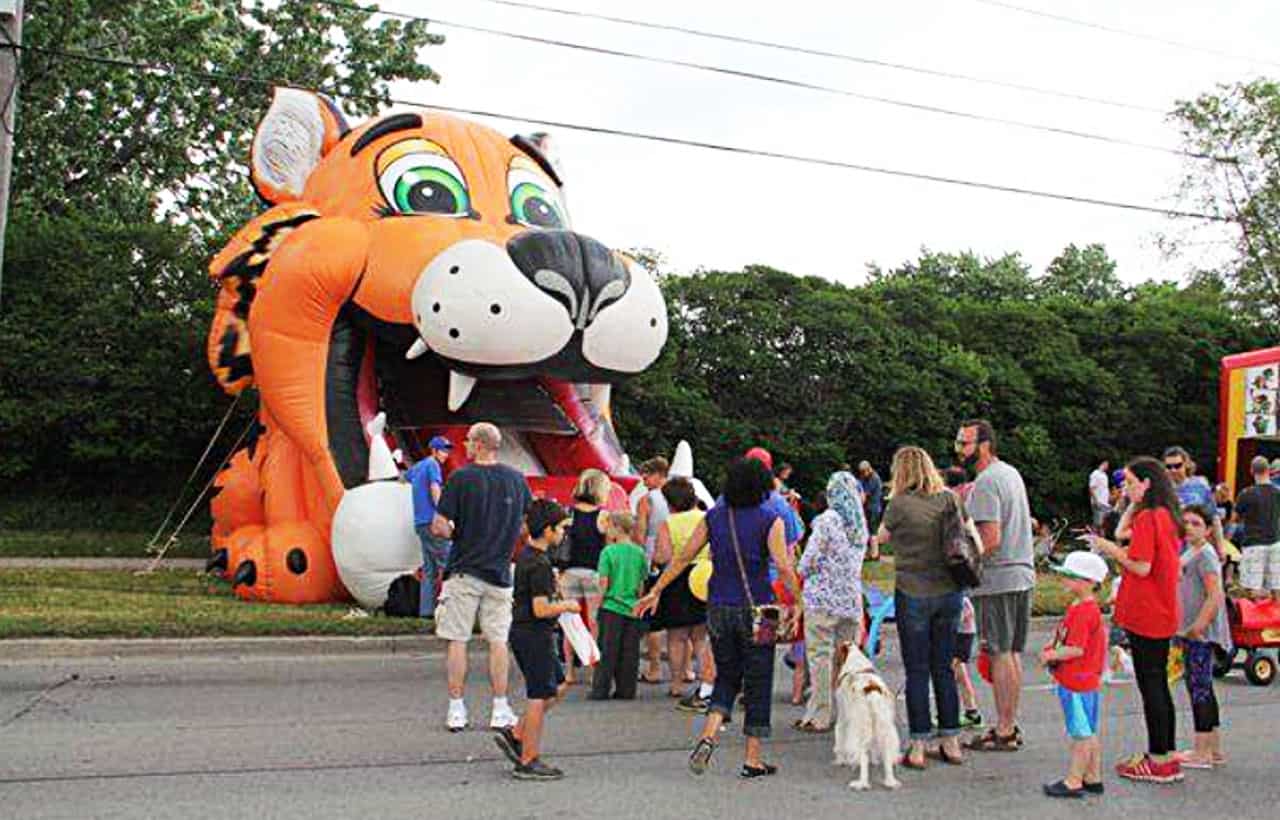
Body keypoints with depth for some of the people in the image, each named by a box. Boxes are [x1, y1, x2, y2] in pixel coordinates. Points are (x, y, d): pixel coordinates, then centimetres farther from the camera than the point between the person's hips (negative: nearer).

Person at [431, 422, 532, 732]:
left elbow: (439, 527, -12)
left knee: (457, 641, 5)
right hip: (500, 572, 3)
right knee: (498, 641, 9)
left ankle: (456, 710, 9)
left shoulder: (460, 478, -10)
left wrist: (454, 532, 8)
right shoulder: (517, 479, 2)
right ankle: (500, 710, 11)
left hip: (464, 571, -3)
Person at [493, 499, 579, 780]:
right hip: (535, 634, -10)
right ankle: (529, 762, 6)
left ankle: (515, 735, 18)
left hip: (522, 630, 10)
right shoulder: (540, 564, -20)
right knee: (539, 696, -1)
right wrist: (567, 606, -9)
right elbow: (541, 609, -24)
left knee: (557, 686, 18)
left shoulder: (525, 555, 10)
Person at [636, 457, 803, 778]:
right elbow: (783, 566, -15)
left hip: (719, 609, 3)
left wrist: (655, 591, 11)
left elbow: (683, 556, 5)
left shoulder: (713, 517, 3)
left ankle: (708, 735, -3)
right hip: (755, 609, -3)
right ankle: (753, 758, 11)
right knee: (757, 682, 8)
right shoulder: (769, 520, -7)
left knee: (727, 676, 18)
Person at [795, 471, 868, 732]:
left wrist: (801, 575, 9)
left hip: (823, 596, -6)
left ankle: (819, 716, 1)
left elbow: (809, 560, -9)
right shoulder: (860, 524, 9)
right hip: (852, 598, 6)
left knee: (820, 656, -1)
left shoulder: (828, 520, -11)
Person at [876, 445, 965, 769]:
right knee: (944, 667, 14)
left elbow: (882, 537, 4)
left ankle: (918, 747, 7)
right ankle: (951, 742, 20)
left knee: (917, 670, 4)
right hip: (949, 592, 4)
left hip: (913, 593, -4)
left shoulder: (900, 504, -12)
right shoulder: (950, 499, 1)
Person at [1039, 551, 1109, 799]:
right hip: (1088, 681, 10)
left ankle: (1073, 781, 6)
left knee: (1081, 734, -1)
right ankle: (1093, 779, 24)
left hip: (1077, 683, -10)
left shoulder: (1082, 612, -21)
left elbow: (1076, 649, -25)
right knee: (1089, 732, 16)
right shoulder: (1080, 607, 12)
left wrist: (1051, 656, -13)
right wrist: (1052, 649, 8)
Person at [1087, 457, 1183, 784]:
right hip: (1163, 614, 9)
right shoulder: (1167, 516, 11)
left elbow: (1141, 566, -20)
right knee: (1158, 683, 15)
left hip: (1145, 615, -9)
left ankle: (1158, 760, 2)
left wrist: (1108, 547, -11)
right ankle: (1167, 755, 21)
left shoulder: (1147, 517, -17)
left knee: (1150, 684, -3)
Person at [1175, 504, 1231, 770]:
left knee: (1199, 687, -6)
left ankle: (1201, 752, 0)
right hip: (1190, 632, 10)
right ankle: (1214, 749, 24)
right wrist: (1183, 632, 23)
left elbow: (1215, 596, -23)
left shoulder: (1205, 555, -14)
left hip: (1202, 634, -10)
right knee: (1203, 688, 15)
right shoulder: (1188, 553, 15)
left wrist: (1198, 626, -23)